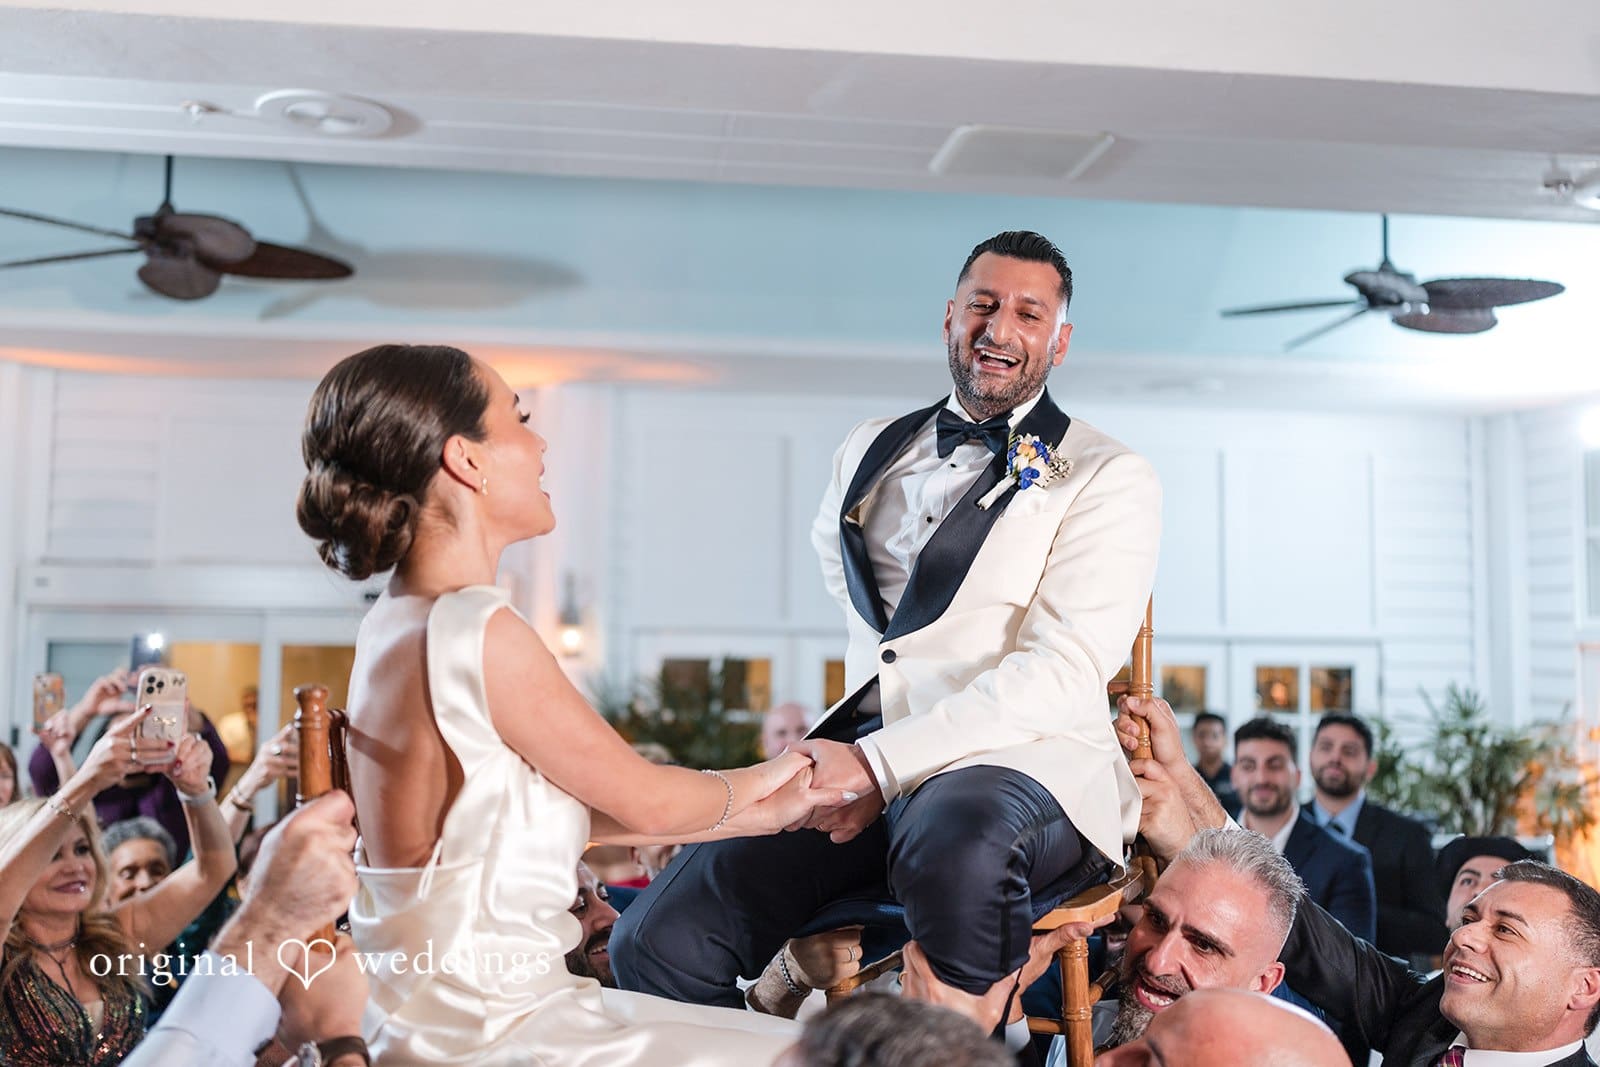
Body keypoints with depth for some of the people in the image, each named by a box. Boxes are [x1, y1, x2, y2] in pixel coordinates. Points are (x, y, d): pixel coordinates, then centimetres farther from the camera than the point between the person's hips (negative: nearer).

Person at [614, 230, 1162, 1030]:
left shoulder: (1109, 479, 3)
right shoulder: (868, 453, 19)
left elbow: (1061, 671, -10)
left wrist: (881, 765, -19)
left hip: (1017, 762, -4)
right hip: (860, 761, 4)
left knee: (954, 840, -41)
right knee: (657, 940, -18)